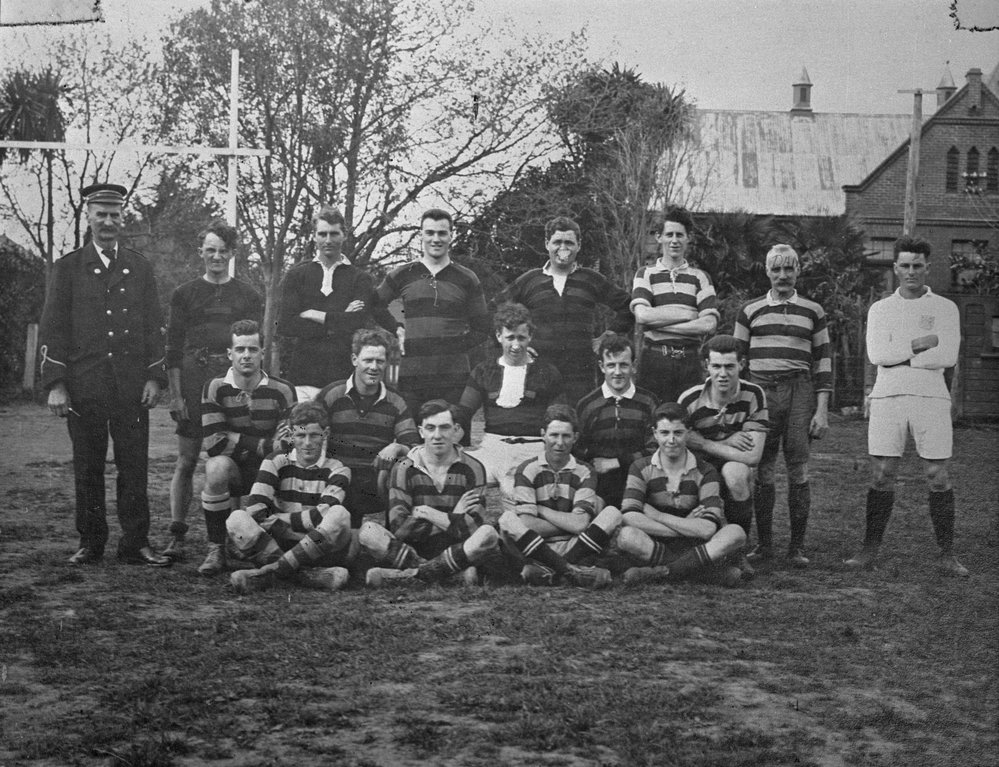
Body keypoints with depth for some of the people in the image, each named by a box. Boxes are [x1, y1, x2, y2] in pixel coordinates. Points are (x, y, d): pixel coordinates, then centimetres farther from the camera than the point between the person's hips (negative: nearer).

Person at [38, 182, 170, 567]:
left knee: (134, 466, 0)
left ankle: (136, 543, 6)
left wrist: (154, 377, 2)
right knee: (87, 468, 4)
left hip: (132, 385, 1)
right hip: (84, 386, -1)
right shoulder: (68, 267, 6)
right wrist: (55, 384, -6)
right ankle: (90, 543, 13)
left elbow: (154, 325, 12)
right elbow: (52, 328, 2)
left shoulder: (139, 267, 12)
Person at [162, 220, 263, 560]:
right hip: (193, 381, 0)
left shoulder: (248, 296, 11)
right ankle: (176, 536, -2)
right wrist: (175, 395, -4)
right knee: (186, 461, -3)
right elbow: (173, 347, 5)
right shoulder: (185, 294, 10)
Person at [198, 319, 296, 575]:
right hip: (234, 472, 0)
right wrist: (265, 445, -21)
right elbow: (214, 441, -17)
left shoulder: (282, 391, -6)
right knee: (217, 466, -35)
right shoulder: (216, 388, -7)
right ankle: (216, 550, -19)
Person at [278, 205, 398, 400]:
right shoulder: (296, 275, 12)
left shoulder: (360, 278, 10)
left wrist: (315, 315, -3)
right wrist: (338, 322, -5)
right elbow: (285, 325, -1)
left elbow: (358, 324, -5)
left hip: (345, 377, 0)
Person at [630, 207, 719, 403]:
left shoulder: (699, 277, 11)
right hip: (654, 358, -1)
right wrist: (689, 314, -9)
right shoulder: (645, 274, 8)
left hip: (689, 360, 1)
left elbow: (709, 324, -2)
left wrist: (660, 323, -8)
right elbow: (642, 315, -9)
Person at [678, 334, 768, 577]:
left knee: (734, 471, -36)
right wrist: (725, 444, -11)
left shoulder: (753, 395, -12)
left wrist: (705, 443, -16)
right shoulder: (690, 400, -10)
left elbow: (752, 456, -19)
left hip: (737, 475, -1)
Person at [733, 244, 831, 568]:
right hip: (760, 392, 0)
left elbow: (823, 361, 10)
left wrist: (822, 410, 2)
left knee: (798, 470, -2)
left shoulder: (813, 311, 11)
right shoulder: (750, 310, 11)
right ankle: (763, 544, 8)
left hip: (799, 393, 0)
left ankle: (797, 547, 4)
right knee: (762, 472, -1)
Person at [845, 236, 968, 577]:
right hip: (887, 397, 1)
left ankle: (946, 555, 5)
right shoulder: (880, 309, 12)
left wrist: (899, 358, -6)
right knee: (882, 475, 0)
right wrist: (921, 344, -9)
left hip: (931, 398, -1)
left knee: (938, 476, -1)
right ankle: (870, 549, 8)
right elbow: (876, 354, -4)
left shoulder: (945, 309, 8)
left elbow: (948, 357, -7)